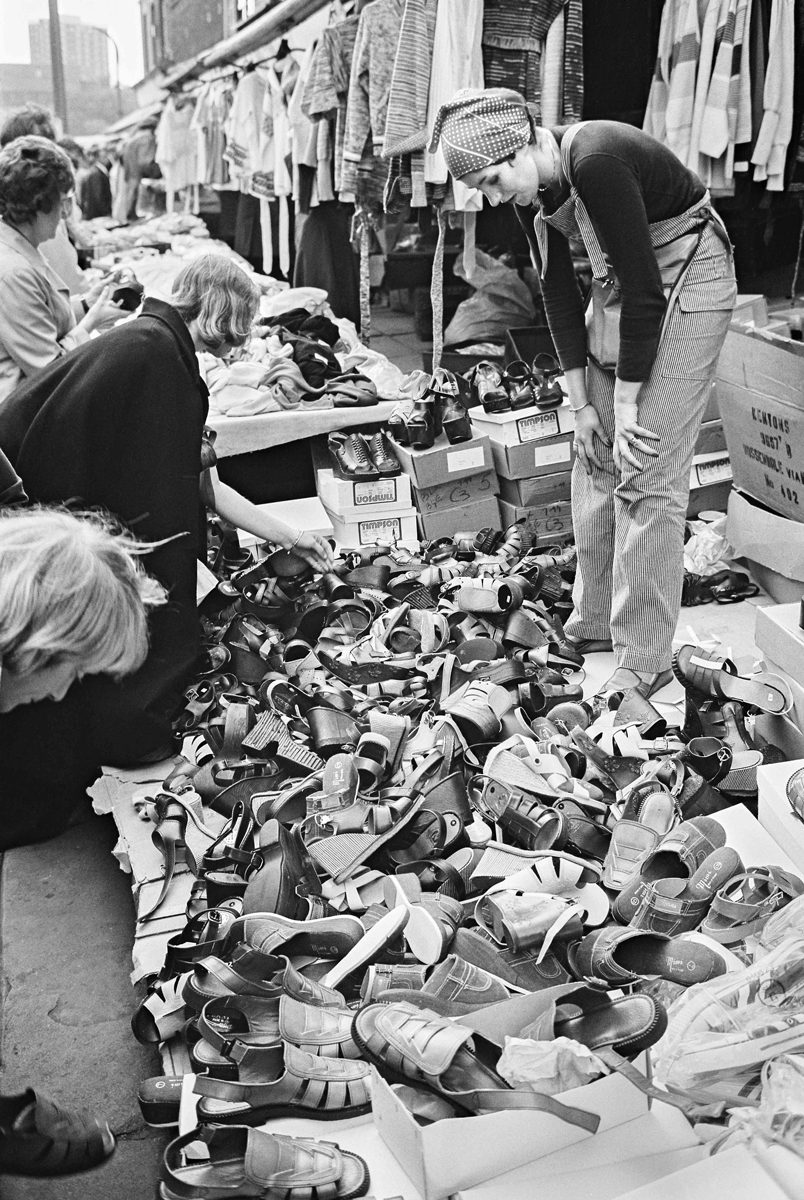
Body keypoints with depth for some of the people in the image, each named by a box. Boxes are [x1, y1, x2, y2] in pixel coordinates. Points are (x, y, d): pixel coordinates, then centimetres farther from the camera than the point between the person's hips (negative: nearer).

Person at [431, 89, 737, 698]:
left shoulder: (596, 162, -29)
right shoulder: (533, 190, -4)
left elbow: (645, 290, -26)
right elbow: (559, 291, 1)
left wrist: (626, 402, -20)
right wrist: (581, 402, -2)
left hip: (688, 281, -8)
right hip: (627, 287, 8)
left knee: (646, 471, -12)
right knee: (596, 457, 8)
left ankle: (644, 660, -4)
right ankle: (594, 624, 21)